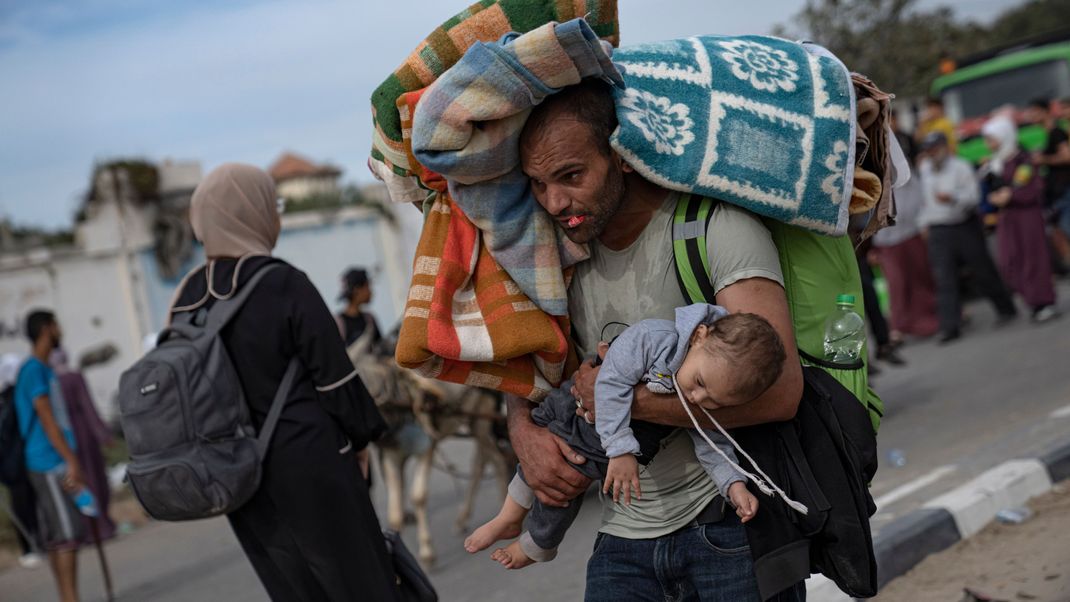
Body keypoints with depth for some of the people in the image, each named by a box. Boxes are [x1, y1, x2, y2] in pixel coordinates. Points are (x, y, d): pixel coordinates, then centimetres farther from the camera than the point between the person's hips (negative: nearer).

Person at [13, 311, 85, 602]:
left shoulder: (45, 370, 18)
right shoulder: (33, 370, -11)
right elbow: (46, 419, -18)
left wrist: (72, 462, 24)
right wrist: (72, 461, -21)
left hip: (56, 464, 9)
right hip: (49, 465, -9)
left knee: (57, 537, 9)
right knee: (67, 533, -11)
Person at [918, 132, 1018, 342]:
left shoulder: (960, 167, -8)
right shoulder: (925, 169, 10)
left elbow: (973, 195, -19)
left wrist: (953, 197, -36)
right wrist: (923, 222, 18)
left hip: (966, 227, -4)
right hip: (938, 230, 4)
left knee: (983, 271, 5)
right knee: (943, 279, -8)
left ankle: (1006, 309, 27)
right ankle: (950, 326, -10)